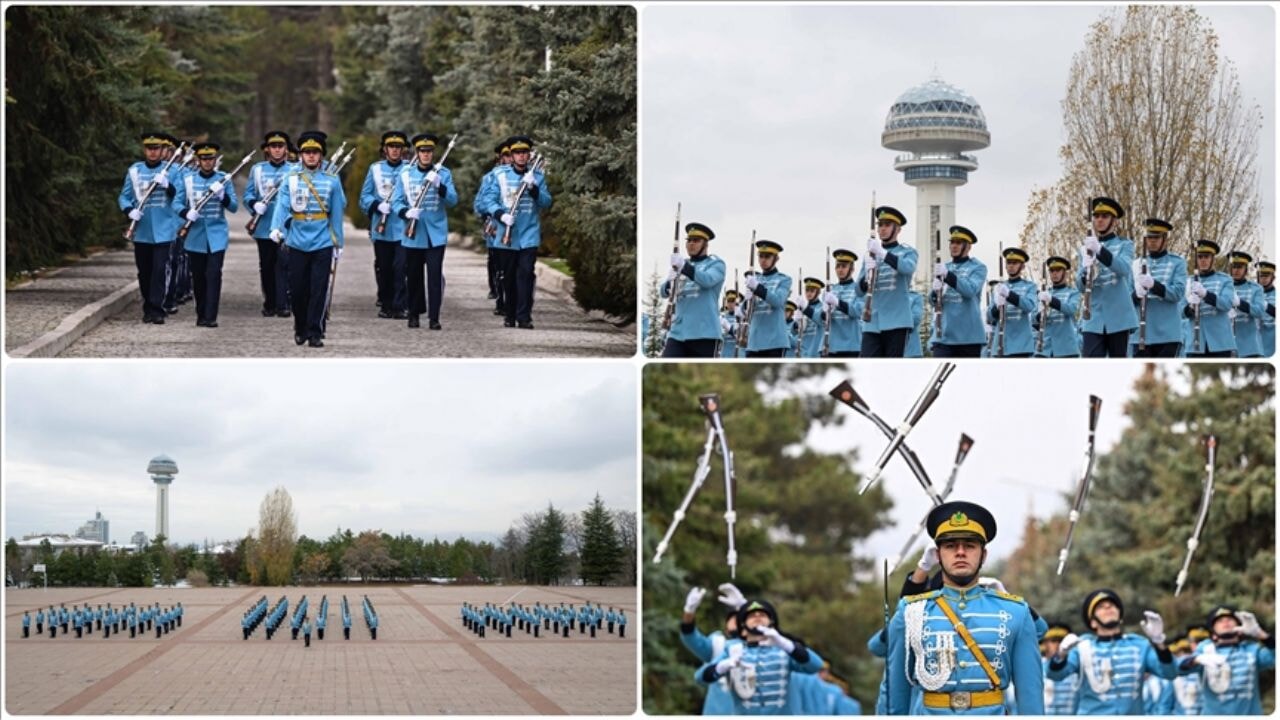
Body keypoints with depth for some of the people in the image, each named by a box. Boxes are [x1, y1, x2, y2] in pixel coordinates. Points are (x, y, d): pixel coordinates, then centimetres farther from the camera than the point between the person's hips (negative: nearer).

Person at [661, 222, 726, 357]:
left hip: (704, 332, -4)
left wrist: (684, 267, -30)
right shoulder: (681, 265, 19)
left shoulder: (715, 264, 4)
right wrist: (669, 283, -13)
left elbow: (708, 280, -18)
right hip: (678, 332, 4)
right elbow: (664, 292, 10)